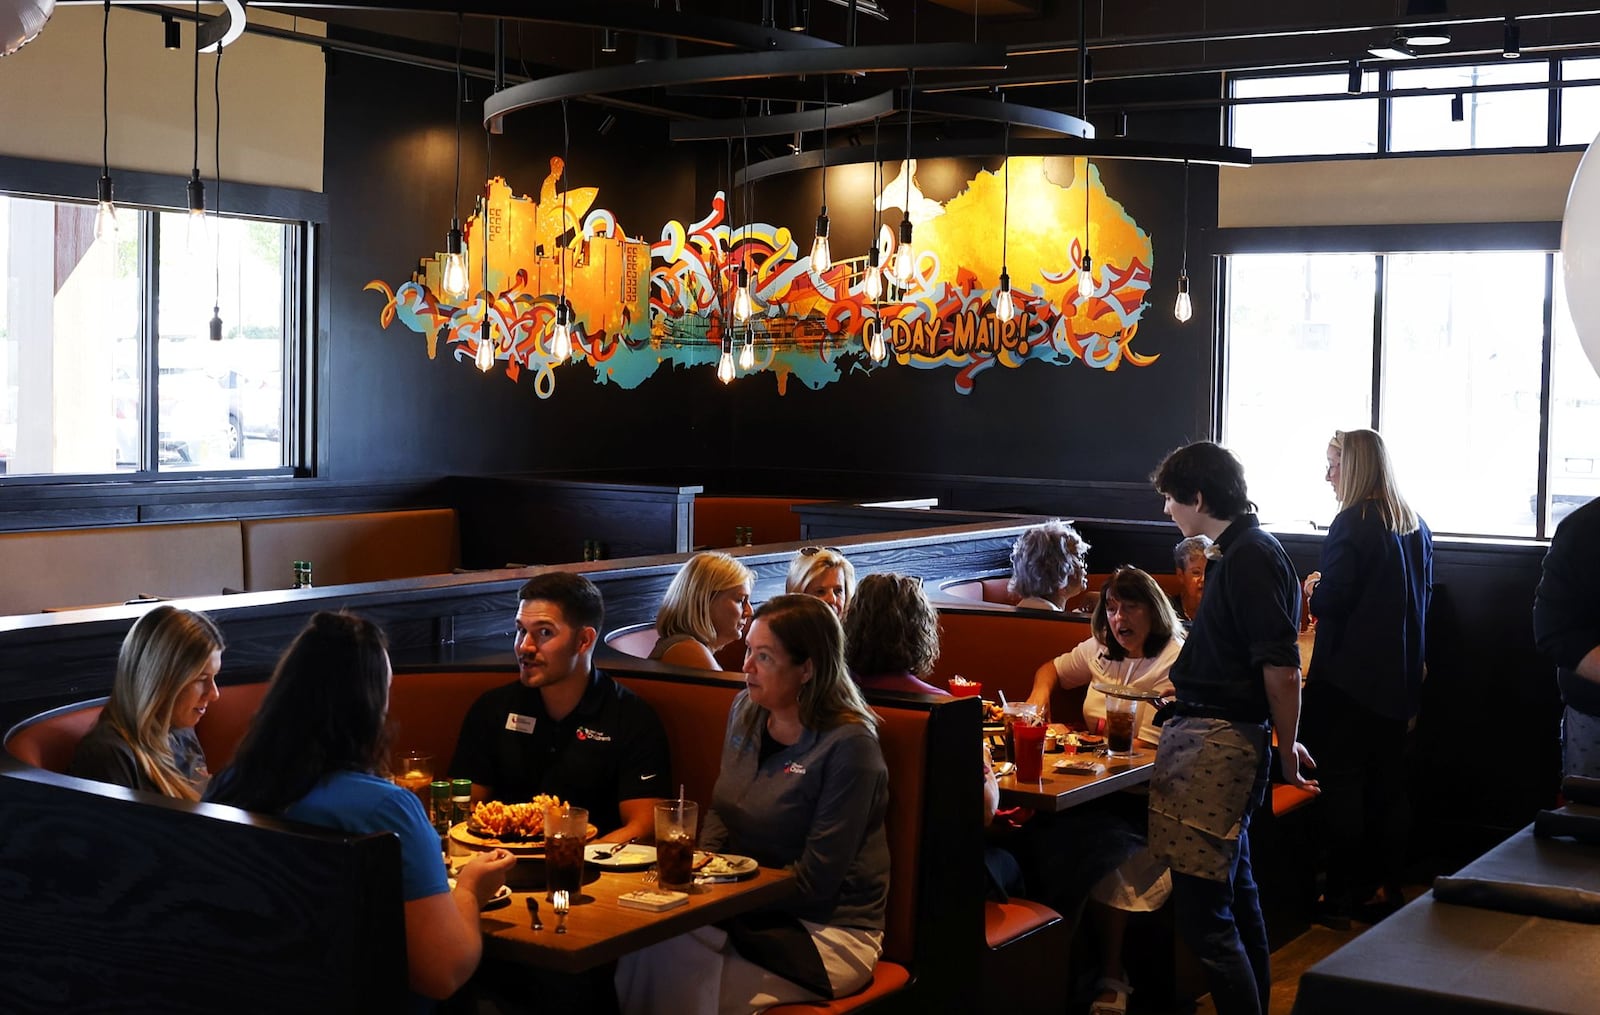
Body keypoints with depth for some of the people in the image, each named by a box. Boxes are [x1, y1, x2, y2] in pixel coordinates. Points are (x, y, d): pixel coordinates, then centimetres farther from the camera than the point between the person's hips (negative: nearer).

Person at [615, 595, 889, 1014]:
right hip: (749, 908, 7)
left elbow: (815, 881, -17)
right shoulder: (746, 710, 6)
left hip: (830, 931, -6)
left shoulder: (848, 746, -17)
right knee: (643, 945, -22)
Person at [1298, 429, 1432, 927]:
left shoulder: (1352, 524, -15)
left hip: (1350, 677, -7)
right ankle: (1386, 886, 21)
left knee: (1341, 780, 0)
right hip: (1399, 676, 7)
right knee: (1388, 782, 13)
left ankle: (1340, 896, 4)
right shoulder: (1415, 526, 8)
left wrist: (1312, 589, 2)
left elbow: (1331, 601, -18)